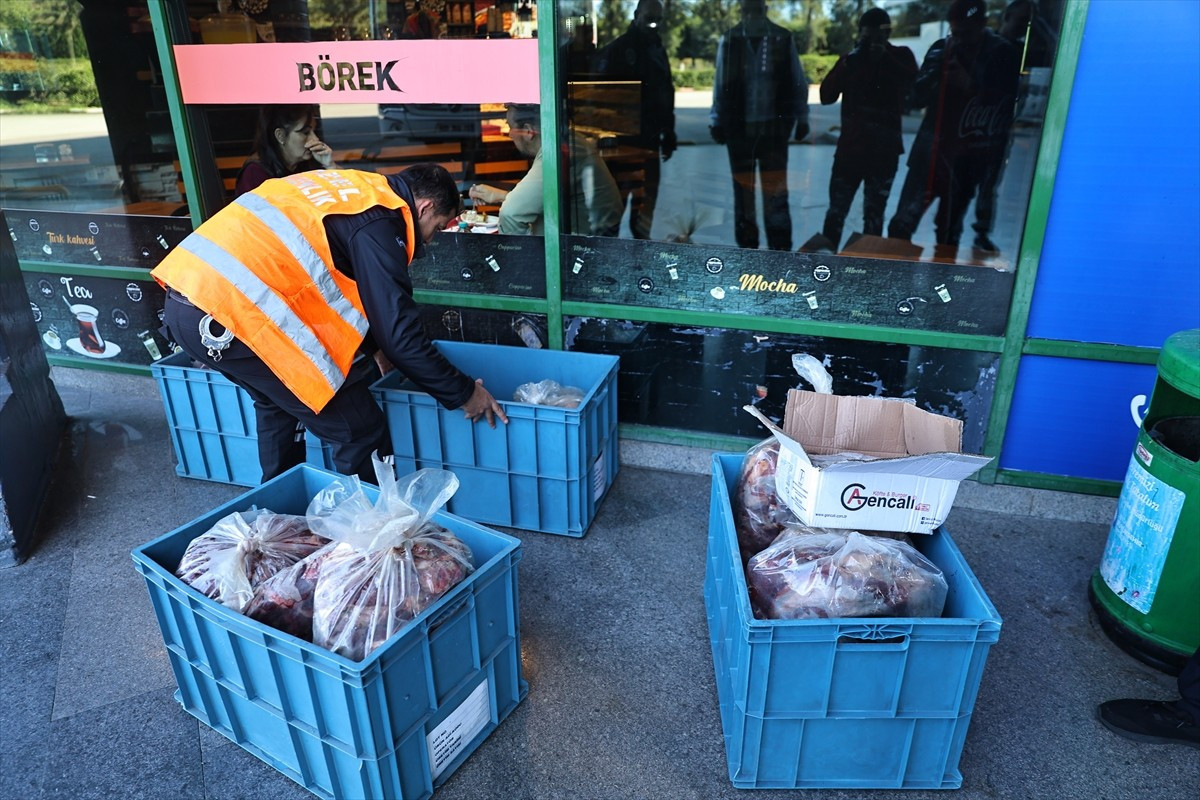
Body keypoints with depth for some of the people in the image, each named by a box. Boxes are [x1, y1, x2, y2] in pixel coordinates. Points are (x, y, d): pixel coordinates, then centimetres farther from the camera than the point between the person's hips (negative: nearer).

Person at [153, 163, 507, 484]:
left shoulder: (352, 187, 21)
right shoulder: (378, 223, -7)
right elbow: (399, 333, -10)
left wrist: (375, 347, 41)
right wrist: (463, 392, 1)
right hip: (228, 314, -11)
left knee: (278, 399, 33)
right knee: (359, 431, -2)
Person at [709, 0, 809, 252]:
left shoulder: (783, 39, -2)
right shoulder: (730, 40, -1)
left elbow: (798, 82, 4)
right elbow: (721, 85, 4)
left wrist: (801, 118, 4)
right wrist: (717, 121, 5)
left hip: (774, 125, -1)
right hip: (738, 126, 1)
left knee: (775, 190, -1)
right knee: (743, 189, 10)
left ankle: (780, 251, 4)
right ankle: (747, 247, 21)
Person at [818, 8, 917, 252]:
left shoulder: (900, 56, 5)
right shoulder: (850, 58, 7)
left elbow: (915, 85, -13)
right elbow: (826, 96, -2)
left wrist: (885, 59, -20)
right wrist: (847, 64, -15)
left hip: (884, 150, -1)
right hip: (849, 146, 1)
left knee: (874, 215, 4)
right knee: (836, 211, 0)